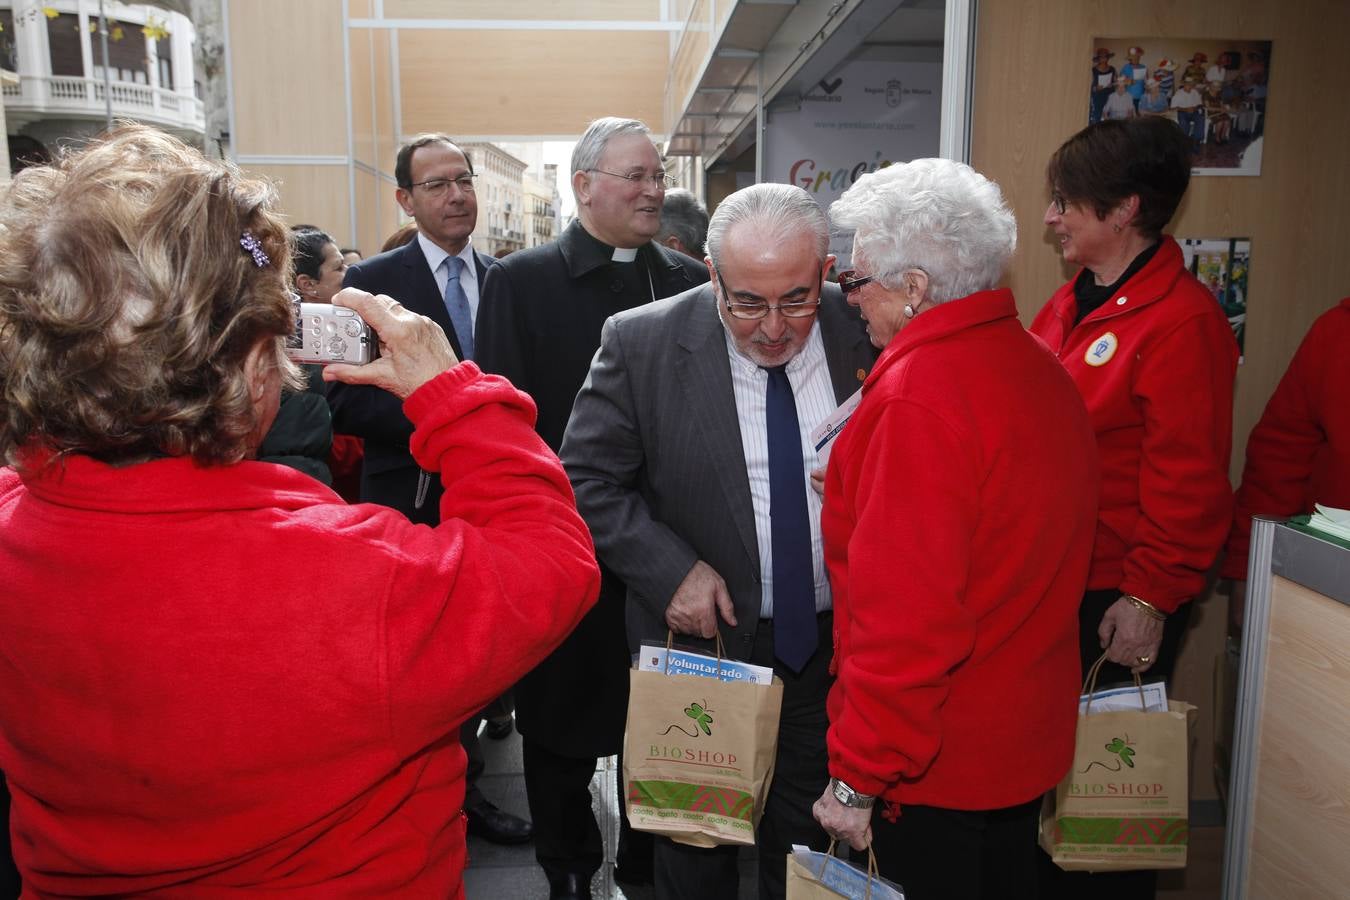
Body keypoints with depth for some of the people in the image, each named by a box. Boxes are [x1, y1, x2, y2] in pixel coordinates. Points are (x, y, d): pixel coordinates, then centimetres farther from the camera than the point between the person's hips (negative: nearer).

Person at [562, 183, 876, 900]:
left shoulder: (870, 337, -10)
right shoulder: (641, 343, -14)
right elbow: (587, 480, -10)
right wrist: (671, 568, -20)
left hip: (835, 646, 2)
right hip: (702, 635, -1)